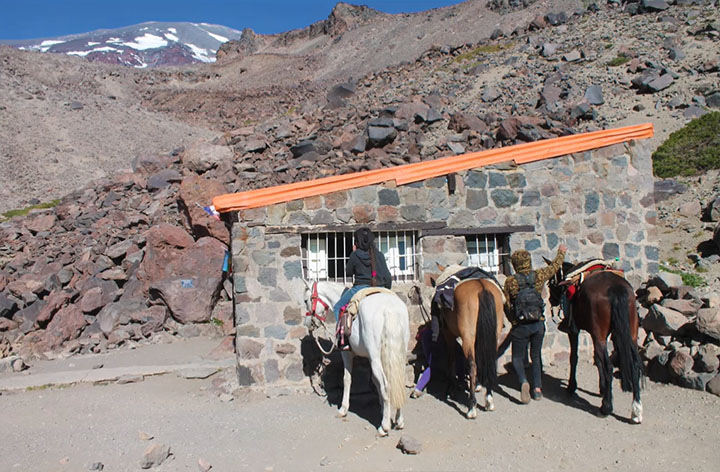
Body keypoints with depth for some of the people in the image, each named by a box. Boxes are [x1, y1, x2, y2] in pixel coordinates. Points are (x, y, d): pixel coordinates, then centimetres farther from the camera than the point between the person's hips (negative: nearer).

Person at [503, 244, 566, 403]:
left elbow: (507, 305, -2)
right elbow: (555, 266, 17)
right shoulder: (539, 275, -2)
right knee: (536, 356, 19)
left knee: (517, 358, 9)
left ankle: (524, 381, -16)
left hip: (520, 326, -3)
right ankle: (537, 388, 13)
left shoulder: (510, 281, -8)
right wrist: (561, 252, 35)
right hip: (538, 324, 3)